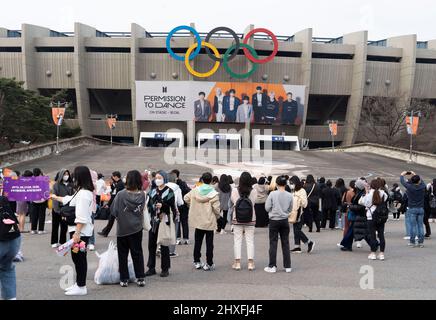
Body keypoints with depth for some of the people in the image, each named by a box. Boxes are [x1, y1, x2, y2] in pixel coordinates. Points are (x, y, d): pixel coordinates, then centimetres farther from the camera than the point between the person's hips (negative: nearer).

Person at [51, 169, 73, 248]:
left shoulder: (70, 185, 5)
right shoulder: (56, 185, -4)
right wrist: (57, 209, -15)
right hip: (57, 209, -3)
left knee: (64, 226, 8)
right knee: (55, 226, 8)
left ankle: (62, 242, 18)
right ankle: (54, 242, 18)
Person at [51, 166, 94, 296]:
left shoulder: (84, 194, -19)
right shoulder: (82, 192, 13)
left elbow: (82, 217, -24)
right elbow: (70, 200, 35)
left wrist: (77, 233, -25)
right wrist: (56, 198, 47)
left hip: (80, 231, -10)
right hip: (78, 230, 10)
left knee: (79, 258, -2)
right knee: (77, 257, 15)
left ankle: (81, 287, 6)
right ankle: (78, 284, 25)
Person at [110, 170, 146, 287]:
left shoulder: (121, 194, -16)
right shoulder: (142, 195, -8)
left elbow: (113, 211, -9)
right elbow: (142, 209, 4)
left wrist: (120, 216, 9)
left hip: (122, 229, -2)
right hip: (137, 228, 2)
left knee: (123, 254, 10)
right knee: (137, 253, 12)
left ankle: (124, 279, 15)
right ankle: (140, 278, 14)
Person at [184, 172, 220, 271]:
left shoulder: (195, 190, -2)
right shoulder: (214, 193, -14)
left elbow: (186, 198, 7)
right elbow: (216, 208, -16)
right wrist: (217, 216, 4)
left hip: (197, 221, 4)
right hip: (209, 222, -3)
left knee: (198, 242, 15)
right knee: (209, 243, 5)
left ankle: (196, 262, 21)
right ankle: (209, 264, 7)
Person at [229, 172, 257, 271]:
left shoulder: (234, 191, -11)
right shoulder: (253, 191, -11)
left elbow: (230, 204, 1)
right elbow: (253, 202, 0)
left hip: (237, 220, 0)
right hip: (250, 220, 0)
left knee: (237, 241, 8)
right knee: (250, 241, 8)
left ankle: (237, 263, 10)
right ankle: (251, 263, 10)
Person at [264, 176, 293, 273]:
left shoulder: (272, 194, -13)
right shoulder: (290, 196, -5)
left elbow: (267, 208, -8)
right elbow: (290, 209, 5)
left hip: (274, 220, -3)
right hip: (285, 221, 3)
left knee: (273, 243, 4)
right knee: (285, 243, 10)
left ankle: (272, 266, 7)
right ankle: (287, 266, 15)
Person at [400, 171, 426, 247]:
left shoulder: (410, 187, -13)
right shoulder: (422, 187, -6)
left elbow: (402, 181, 3)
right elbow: (422, 181, 17)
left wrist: (402, 175, 23)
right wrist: (415, 174, 30)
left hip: (412, 209, -2)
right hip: (421, 209, 3)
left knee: (413, 226, 1)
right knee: (420, 225, 7)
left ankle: (412, 242, 5)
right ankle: (421, 242, 9)